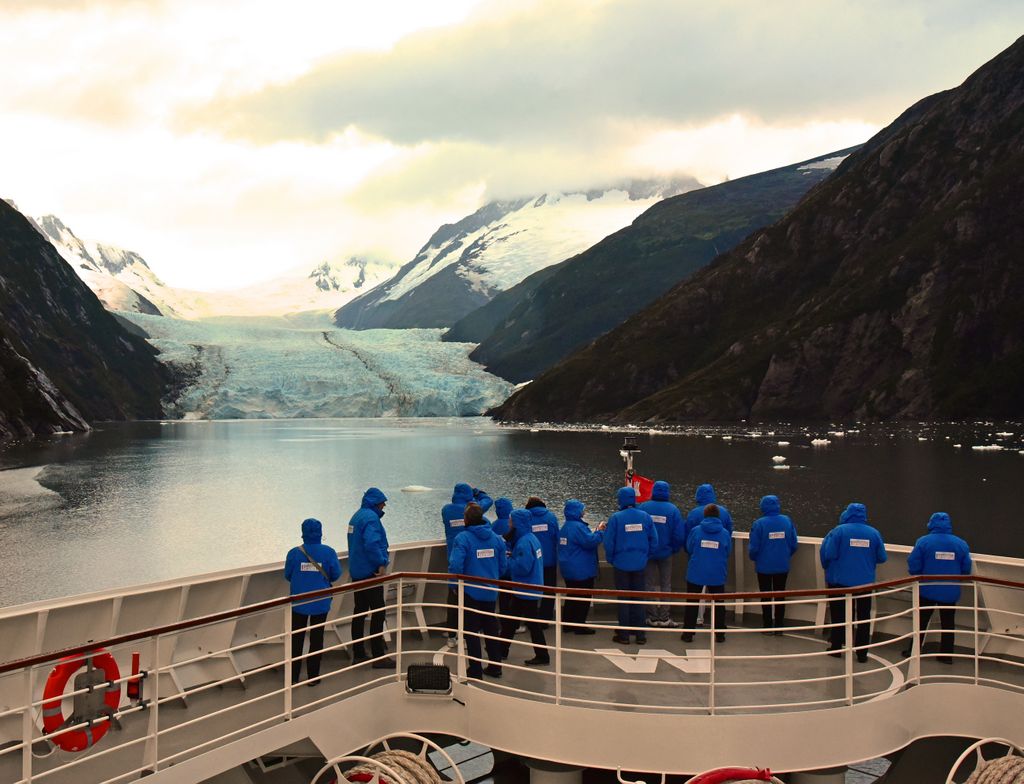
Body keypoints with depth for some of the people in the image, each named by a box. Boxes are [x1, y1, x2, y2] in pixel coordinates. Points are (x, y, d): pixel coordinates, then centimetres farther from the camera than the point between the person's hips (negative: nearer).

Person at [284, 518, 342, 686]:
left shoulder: (294, 553, -10)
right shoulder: (328, 552, -10)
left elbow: (287, 575, 0)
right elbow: (336, 575, -4)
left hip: (298, 602, 0)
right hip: (320, 602, 0)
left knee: (296, 638, 13)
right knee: (316, 638, 11)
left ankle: (293, 676, 18)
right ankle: (313, 676, 15)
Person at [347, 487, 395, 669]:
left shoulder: (357, 516, 14)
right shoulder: (371, 517, -17)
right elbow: (371, 543, -30)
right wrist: (381, 563, -19)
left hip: (357, 571, 10)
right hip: (370, 572, -10)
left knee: (360, 612, 14)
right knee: (378, 613, -4)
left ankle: (358, 654, 21)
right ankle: (378, 657, -2)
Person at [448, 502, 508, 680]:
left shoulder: (462, 538, -16)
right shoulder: (496, 538, 0)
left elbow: (455, 565, -24)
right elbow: (503, 565, 5)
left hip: (470, 592, -5)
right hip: (491, 592, 5)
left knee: (472, 631, 7)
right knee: (491, 629, 17)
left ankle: (475, 670, 11)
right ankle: (495, 666, 23)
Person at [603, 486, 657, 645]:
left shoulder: (616, 518, -12)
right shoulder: (645, 517, -2)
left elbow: (608, 542, -10)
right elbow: (654, 541, 2)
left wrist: (611, 559, 6)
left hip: (622, 564, -2)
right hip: (640, 564, 2)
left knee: (623, 599, 7)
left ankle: (624, 634, 10)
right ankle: (640, 634, 14)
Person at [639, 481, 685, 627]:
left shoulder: (643, 507, -9)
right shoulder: (673, 509, -10)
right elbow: (679, 534, -10)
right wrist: (674, 549, 6)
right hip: (666, 553, 0)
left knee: (650, 584, 10)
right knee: (666, 585, 11)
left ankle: (653, 617, 11)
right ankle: (664, 617, 10)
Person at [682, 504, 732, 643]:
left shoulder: (696, 531, -9)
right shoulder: (725, 533, -7)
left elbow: (689, 548, 2)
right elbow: (728, 553, 4)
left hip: (696, 574, 0)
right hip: (717, 576, 1)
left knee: (692, 603, 10)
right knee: (718, 604, 14)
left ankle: (688, 633, 11)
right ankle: (719, 634, 17)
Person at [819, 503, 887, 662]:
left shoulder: (839, 530, -10)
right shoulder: (874, 533, -1)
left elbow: (829, 554, -16)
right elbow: (881, 558, 2)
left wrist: (827, 568, 5)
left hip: (840, 580, -2)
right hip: (865, 581, 2)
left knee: (839, 615, 12)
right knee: (863, 617, 10)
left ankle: (836, 647, 18)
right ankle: (862, 652, 11)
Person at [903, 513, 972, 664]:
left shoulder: (923, 542, -11)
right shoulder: (961, 544, -2)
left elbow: (913, 566, -13)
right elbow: (966, 569, 0)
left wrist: (919, 577, 9)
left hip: (927, 590, -2)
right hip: (951, 592, 2)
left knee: (921, 622, 11)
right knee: (948, 623, 14)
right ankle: (946, 655, 18)